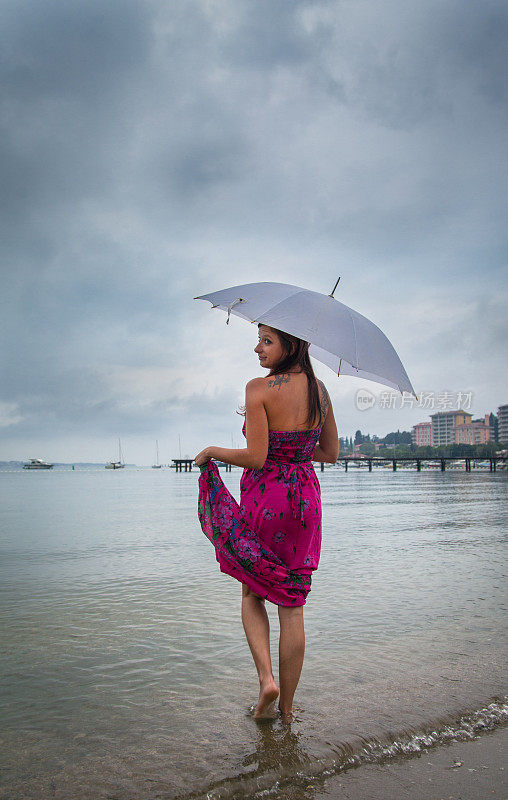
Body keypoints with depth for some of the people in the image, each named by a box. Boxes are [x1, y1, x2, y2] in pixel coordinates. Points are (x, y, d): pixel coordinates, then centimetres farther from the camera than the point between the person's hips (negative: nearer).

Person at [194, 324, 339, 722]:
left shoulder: (259, 389, -15)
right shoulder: (320, 389, 3)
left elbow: (256, 458, -19)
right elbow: (331, 452, 9)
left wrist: (212, 452, -3)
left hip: (264, 499, -4)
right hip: (305, 498, 5)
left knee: (253, 595, 20)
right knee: (292, 605, 12)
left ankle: (266, 678, 5)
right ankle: (287, 706, 22)